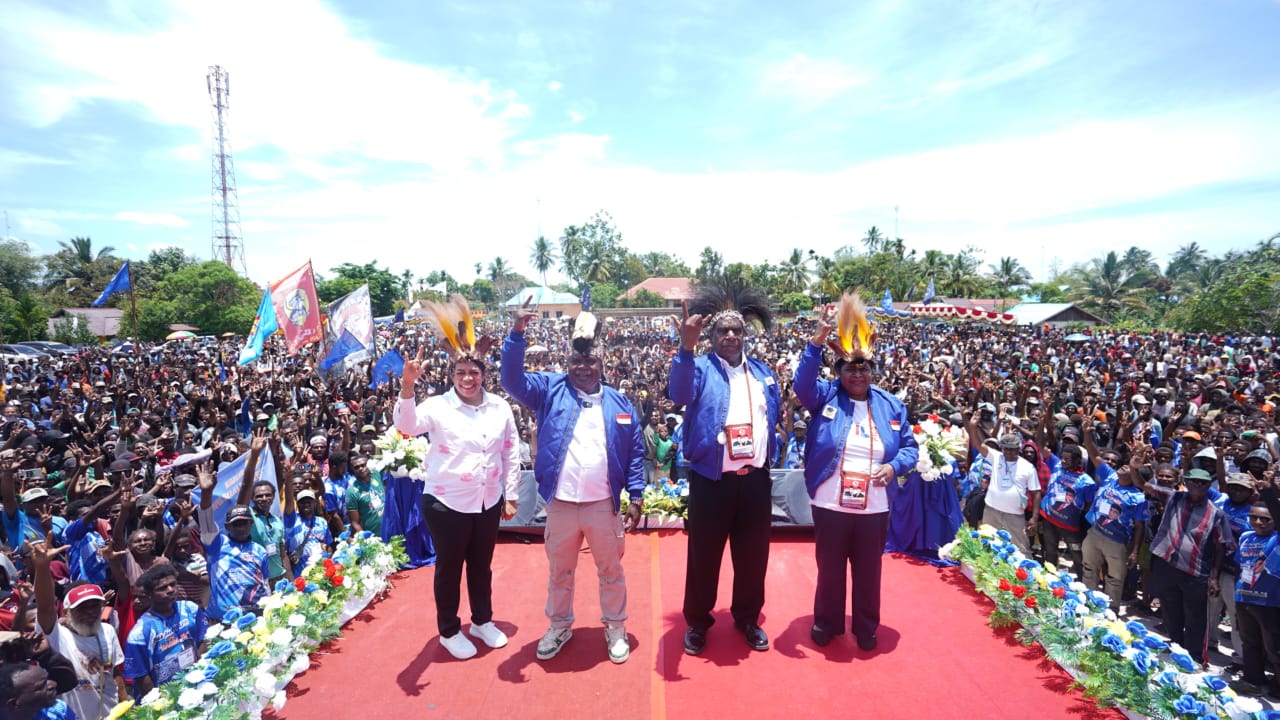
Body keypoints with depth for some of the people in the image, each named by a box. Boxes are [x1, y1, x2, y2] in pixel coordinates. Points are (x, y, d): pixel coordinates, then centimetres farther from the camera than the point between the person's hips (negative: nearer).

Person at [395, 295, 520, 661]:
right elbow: (407, 426, -30)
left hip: (489, 502, 3)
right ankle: (449, 631, 34)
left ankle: (482, 621, 41)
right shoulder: (438, 406, -12)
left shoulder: (500, 407, -3)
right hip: (447, 503, -3)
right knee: (449, 567, 14)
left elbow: (511, 452, 3)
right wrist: (407, 386, -46)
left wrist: (510, 495, 5)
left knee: (481, 564, 20)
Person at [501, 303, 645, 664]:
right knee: (559, 573, 18)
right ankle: (559, 626, 40)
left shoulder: (620, 403, 2)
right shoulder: (551, 390, 0)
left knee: (611, 572, 15)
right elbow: (513, 380, -13)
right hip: (559, 505, 0)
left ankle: (615, 629, 35)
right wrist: (517, 333, -24)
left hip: (604, 505, 0)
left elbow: (636, 453, 4)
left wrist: (636, 498, -1)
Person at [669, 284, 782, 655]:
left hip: (756, 479, 4)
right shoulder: (701, 369, -4)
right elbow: (679, 395, -26)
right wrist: (686, 347, -40)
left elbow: (776, 416, 17)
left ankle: (748, 618, 37)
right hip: (711, 479, -4)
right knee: (704, 554, 9)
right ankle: (697, 622, 28)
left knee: (753, 554, 16)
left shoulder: (762, 372, 11)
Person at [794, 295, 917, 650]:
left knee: (869, 571, 16)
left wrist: (895, 466, -13)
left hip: (874, 507, 2)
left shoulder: (891, 405, 5)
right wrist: (817, 342, -32)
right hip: (829, 504, -2)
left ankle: (866, 627, 36)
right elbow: (802, 384, -24)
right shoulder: (826, 397, -3)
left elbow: (910, 447, 8)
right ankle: (826, 623, 33)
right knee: (830, 568, 13)